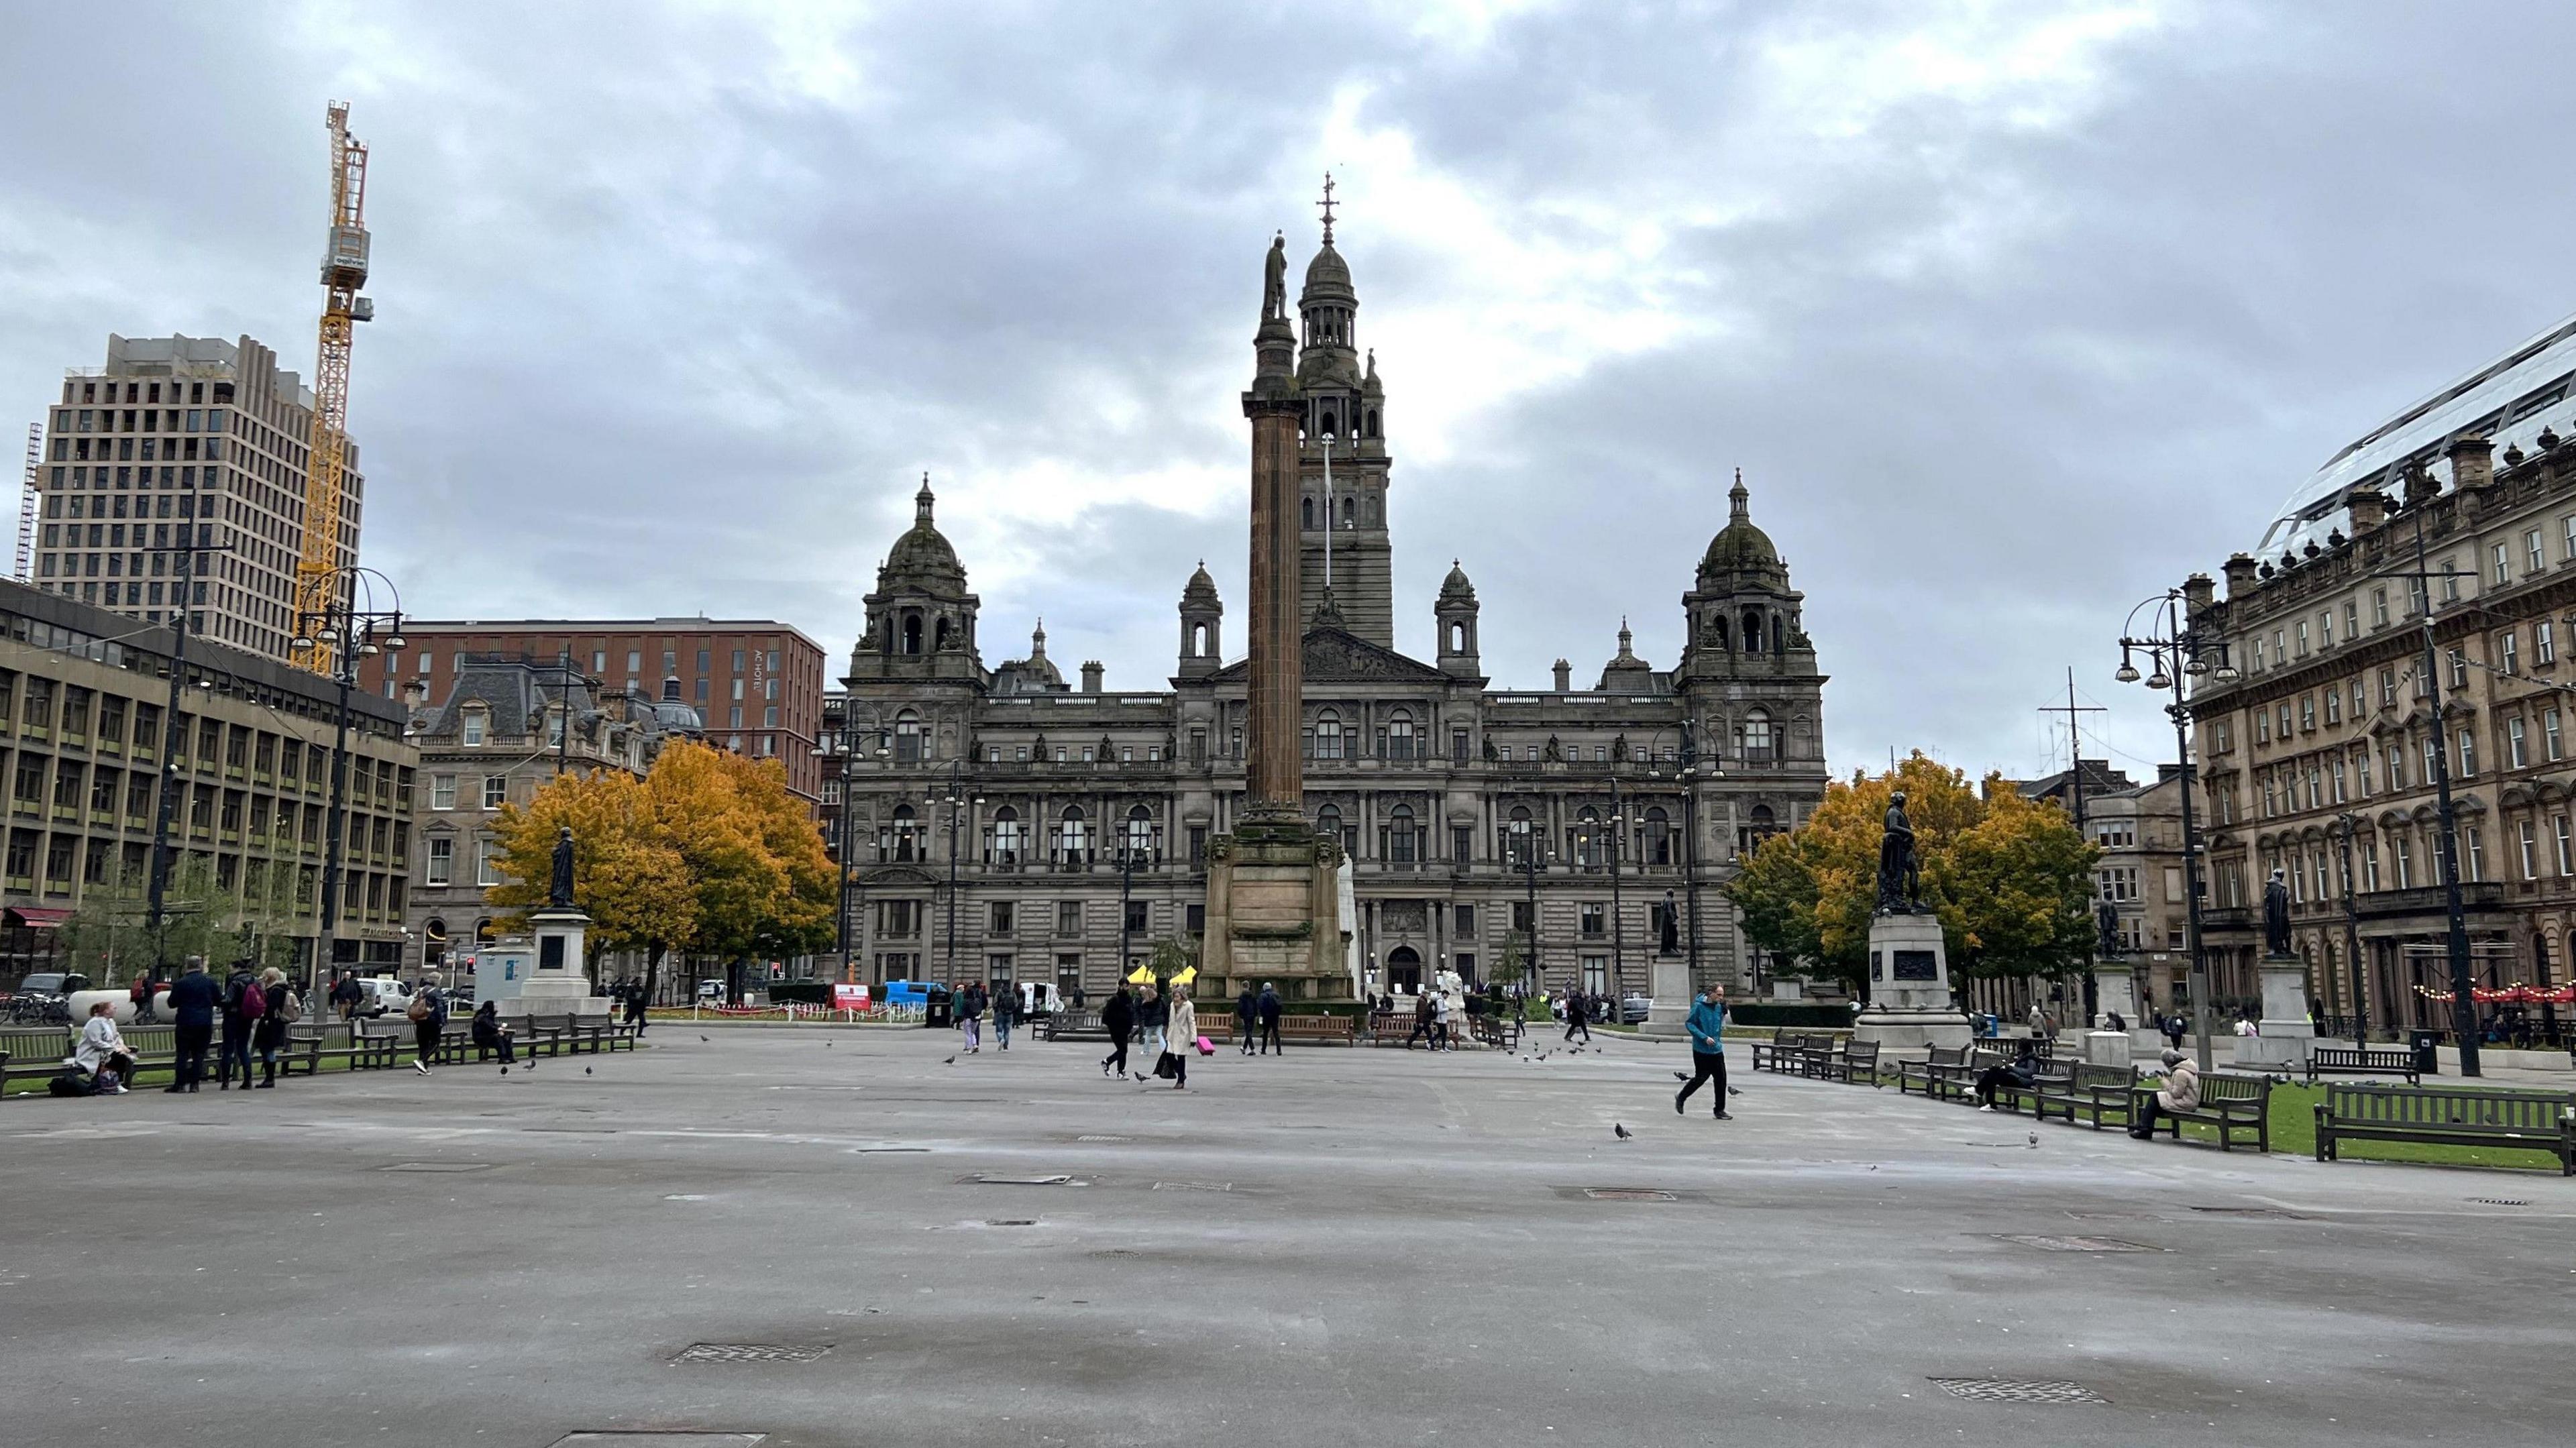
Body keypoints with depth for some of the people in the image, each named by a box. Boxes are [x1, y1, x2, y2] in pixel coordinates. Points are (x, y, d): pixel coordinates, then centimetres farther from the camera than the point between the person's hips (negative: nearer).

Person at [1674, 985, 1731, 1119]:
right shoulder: (1698, 1006, -12)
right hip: (1701, 1050, -6)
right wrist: (1704, 1038, -20)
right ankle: (1681, 1099, 22)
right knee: (1701, 1078, 0)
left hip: (1717, 1049, 6)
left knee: (1721, 1079, 0)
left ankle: (1720, 1110, 9)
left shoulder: (1719, 1007, 6)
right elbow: (1689, 1024, -14)